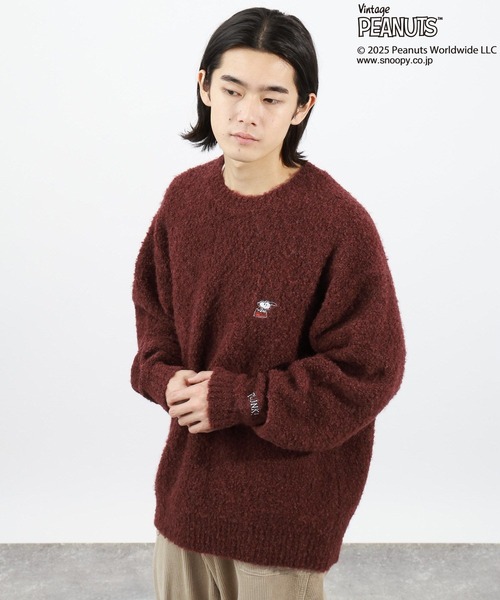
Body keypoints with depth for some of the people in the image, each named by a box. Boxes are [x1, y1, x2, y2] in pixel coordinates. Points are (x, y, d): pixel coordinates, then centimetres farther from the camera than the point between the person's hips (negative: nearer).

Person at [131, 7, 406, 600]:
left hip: (285, 500, -5)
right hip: (188, 479, 5)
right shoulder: (185, 196, -3)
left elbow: (368, 371, -18)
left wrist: (241, 400, -21)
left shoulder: (341, 224, -21)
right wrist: (166, 377, -9)